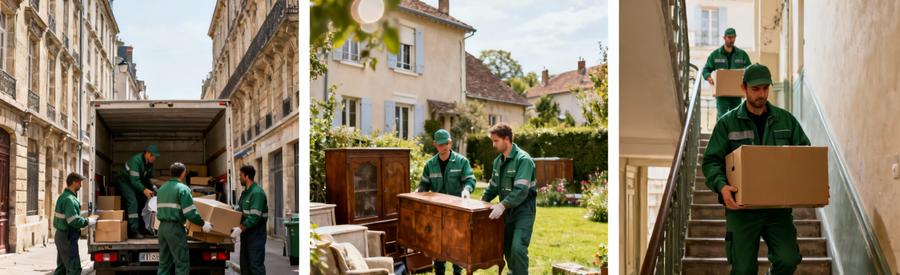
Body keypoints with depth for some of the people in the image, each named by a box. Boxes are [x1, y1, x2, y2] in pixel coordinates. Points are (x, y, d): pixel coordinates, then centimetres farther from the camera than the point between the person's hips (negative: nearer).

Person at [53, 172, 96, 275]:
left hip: (60, 235, 10)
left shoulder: (63, 196, 13)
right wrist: (87, 222, -12)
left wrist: (85, 220, 13)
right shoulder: (69, 199, -19)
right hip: (68, 238, -10)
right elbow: (74, 221, -26)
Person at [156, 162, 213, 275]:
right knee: (182, 262, -4)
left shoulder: (162, 188, 16)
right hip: (175, 227, -8)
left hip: (162, 226, 8)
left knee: (164, 262, 12)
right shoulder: (182, 188, -9)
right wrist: (203, 224, -6)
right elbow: (190, 213, -16)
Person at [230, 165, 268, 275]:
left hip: (256, 234, -10)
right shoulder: (245, 192, 14)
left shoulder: (257, 192, -17)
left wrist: (241, 228, -26)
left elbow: (255, 216, -24)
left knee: (256, 264, -8)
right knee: (245, 263, 14)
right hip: (246, 233, 10)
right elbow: (238, 210, 18)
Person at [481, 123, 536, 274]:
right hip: (507, 210, 8)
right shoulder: (498, 161, 9)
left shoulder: (523, 159, -17)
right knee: (506, 247, 13)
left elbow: (521, 190, -26)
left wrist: (503, 205, -35)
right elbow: (493, 186, 19)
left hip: (523, 211, -8)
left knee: (518, 248, -18)